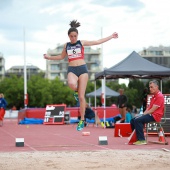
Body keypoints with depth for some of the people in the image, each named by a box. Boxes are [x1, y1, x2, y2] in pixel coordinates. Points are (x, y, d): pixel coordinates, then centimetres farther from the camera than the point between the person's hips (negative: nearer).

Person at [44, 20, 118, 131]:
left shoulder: (82, 43, 6)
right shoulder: (66, 45, 12)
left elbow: (98, 42, 9)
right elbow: (62, 57, 30)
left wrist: (111, 37, 8)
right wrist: (49, 57, 27)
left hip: (82, 69, -1)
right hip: (72, 70, 1)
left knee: (81, 96, -3)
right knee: (72, 84, -36)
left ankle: (82, 121, 4)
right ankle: (76, 91, 3)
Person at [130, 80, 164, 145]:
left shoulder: (160, 96, -12)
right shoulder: (154, 96, 21)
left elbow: (153, 110, -17)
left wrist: (144, 114, -12)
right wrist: (143, 114, 2)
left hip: (155, 116, -10)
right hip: (150, 114, 10)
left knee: (137, 120, -27)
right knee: (133, 120, 5)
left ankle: (141, 140, -26)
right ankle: (137, 138, 5)